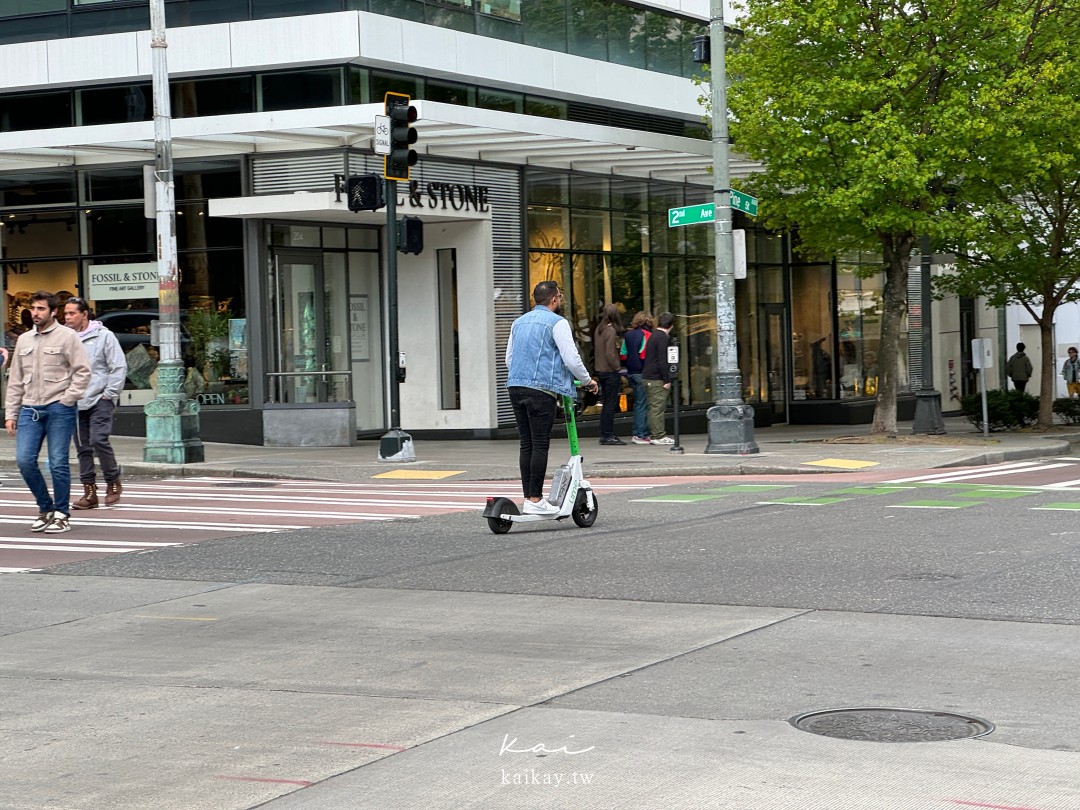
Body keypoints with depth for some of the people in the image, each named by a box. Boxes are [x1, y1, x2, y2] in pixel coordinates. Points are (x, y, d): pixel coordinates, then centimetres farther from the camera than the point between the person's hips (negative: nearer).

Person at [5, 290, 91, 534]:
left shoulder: (67, 336, -2)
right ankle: (45, 508, 13)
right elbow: (15, 380, 18)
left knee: (58, 463, -4)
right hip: (30, 408, 5)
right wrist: (11, 413, 13)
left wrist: (67, 400, -11)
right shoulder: (24, 340, 16)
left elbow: (82, 372, -5)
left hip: (58, 409, -5)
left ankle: (62, 514, 8)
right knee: (24, 460, -4)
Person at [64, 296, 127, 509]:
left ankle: (113, 482, 1)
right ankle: (89, 492, 10)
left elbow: (119, 367, -4)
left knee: (99, 440, -17)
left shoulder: (103, 336, -3)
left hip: (100, 400, -5)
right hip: (76, 403, 5)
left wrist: (109, 394, -8)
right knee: (83, 448, 5)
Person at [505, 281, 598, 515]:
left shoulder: (519, 322, 19)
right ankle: (535, 500, -8)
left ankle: (528, 497, 8)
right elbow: (571, 359, -8)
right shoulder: (556, 322, -3)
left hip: (515, 387, 7)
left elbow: (509, 358, 24)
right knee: (540, 444, -6)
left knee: (526, 444, 9)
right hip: (541, 389, -7)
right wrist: (588, 381, 6)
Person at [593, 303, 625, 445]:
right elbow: (610, 354, -20)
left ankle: (605, 434, 17)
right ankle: (608, 435, -3)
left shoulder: (598, 329, 8)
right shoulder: (611, 331, -15)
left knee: (606, 404, 14)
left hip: (600, 370, 8)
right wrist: (619, 369, -13)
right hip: (610, 370, -8)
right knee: (610, 404, -4)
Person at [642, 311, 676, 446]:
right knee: (658, 407, -7)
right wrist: (667, 380, -16)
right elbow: (663, 361, -18)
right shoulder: (663, 338, -12)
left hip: (648, 377, 9)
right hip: (657, 378, -9)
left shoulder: (653, 336, 16)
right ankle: (658, 436, -7)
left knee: (654, 407, 12)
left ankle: (654, 435, 15)